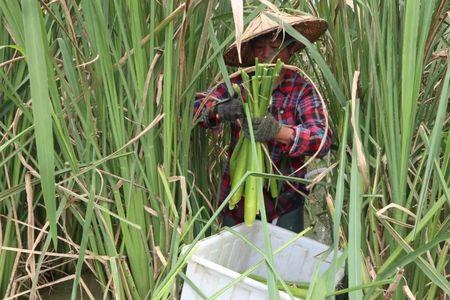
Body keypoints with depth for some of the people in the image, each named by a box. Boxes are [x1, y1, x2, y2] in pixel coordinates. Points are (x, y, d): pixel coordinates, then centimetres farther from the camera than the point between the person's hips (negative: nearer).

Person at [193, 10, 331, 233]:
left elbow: (322, 140, -20)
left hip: (284, 201, -2)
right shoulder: (238, 83, -2)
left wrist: (278, 131, -37)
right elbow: (196, 104, -10)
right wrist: (220, 110, -32)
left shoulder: (302, 89, -9)